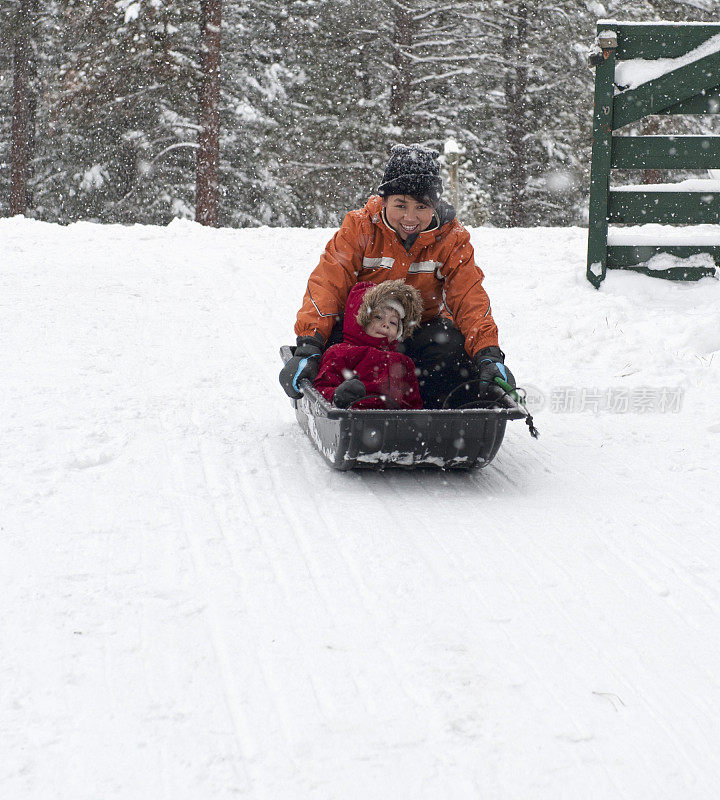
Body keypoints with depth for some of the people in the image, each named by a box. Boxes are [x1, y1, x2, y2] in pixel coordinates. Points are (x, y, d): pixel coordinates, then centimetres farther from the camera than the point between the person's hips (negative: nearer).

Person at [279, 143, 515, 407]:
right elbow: (327, 285, -18)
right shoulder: (359, 227, -13)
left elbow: (470, 301, -14)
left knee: (451, 343, -30)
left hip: (422, 325, 1)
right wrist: (307, 350, -32)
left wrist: (489, 356, -32)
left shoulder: (451, 239, -8)